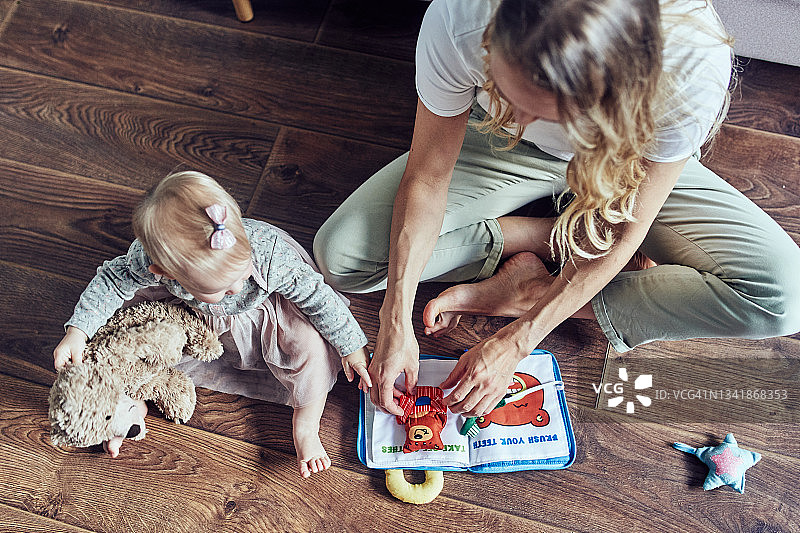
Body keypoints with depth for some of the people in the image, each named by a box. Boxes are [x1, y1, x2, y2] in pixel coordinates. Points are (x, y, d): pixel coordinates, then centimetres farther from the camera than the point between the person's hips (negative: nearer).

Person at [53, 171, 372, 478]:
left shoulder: (270, 254, -42)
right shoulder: (148, 260, -36)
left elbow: (316, 296, -28)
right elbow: (112, 281, -14)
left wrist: (351, 347, -19)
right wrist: (77, 332, -18)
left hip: (262, 316, -2)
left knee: (313, 346, -27)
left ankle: (306, 426, 0)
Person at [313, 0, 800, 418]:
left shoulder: (693, 64, -38)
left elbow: (625, 232, -26)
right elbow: (426, 177, -23)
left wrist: (514, 343, -25)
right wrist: (396, 325, -27)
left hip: (623, 158, 0)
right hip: (503, 153, 1)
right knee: (340, 254, -16)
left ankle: (529, 289, -13)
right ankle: (546, 236, -6)